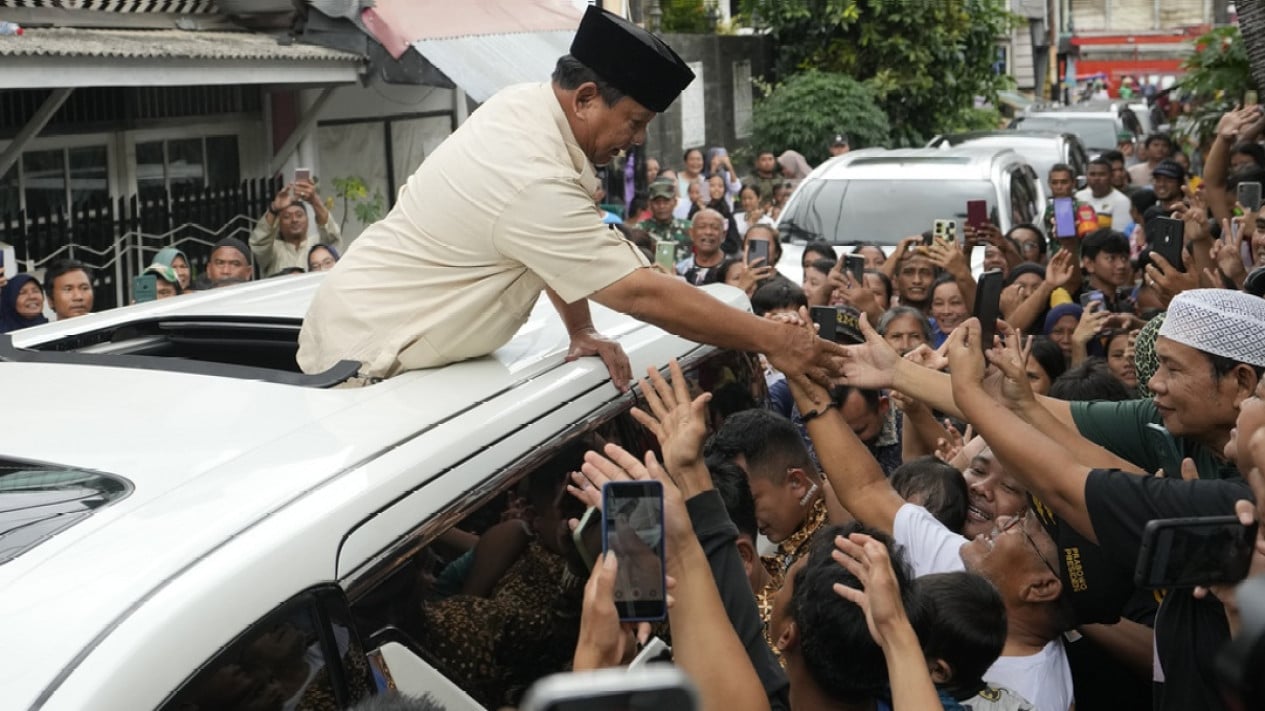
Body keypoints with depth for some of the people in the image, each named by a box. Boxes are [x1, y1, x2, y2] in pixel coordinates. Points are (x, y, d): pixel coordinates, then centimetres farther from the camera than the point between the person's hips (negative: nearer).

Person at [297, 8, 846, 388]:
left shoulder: (525, 102, -4)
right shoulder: (536, 184, -31)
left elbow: (559, 244, 9)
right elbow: (644, 294, -28)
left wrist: (580, 330, 3)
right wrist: (773, 340, -22)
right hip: (366, 360, -9)